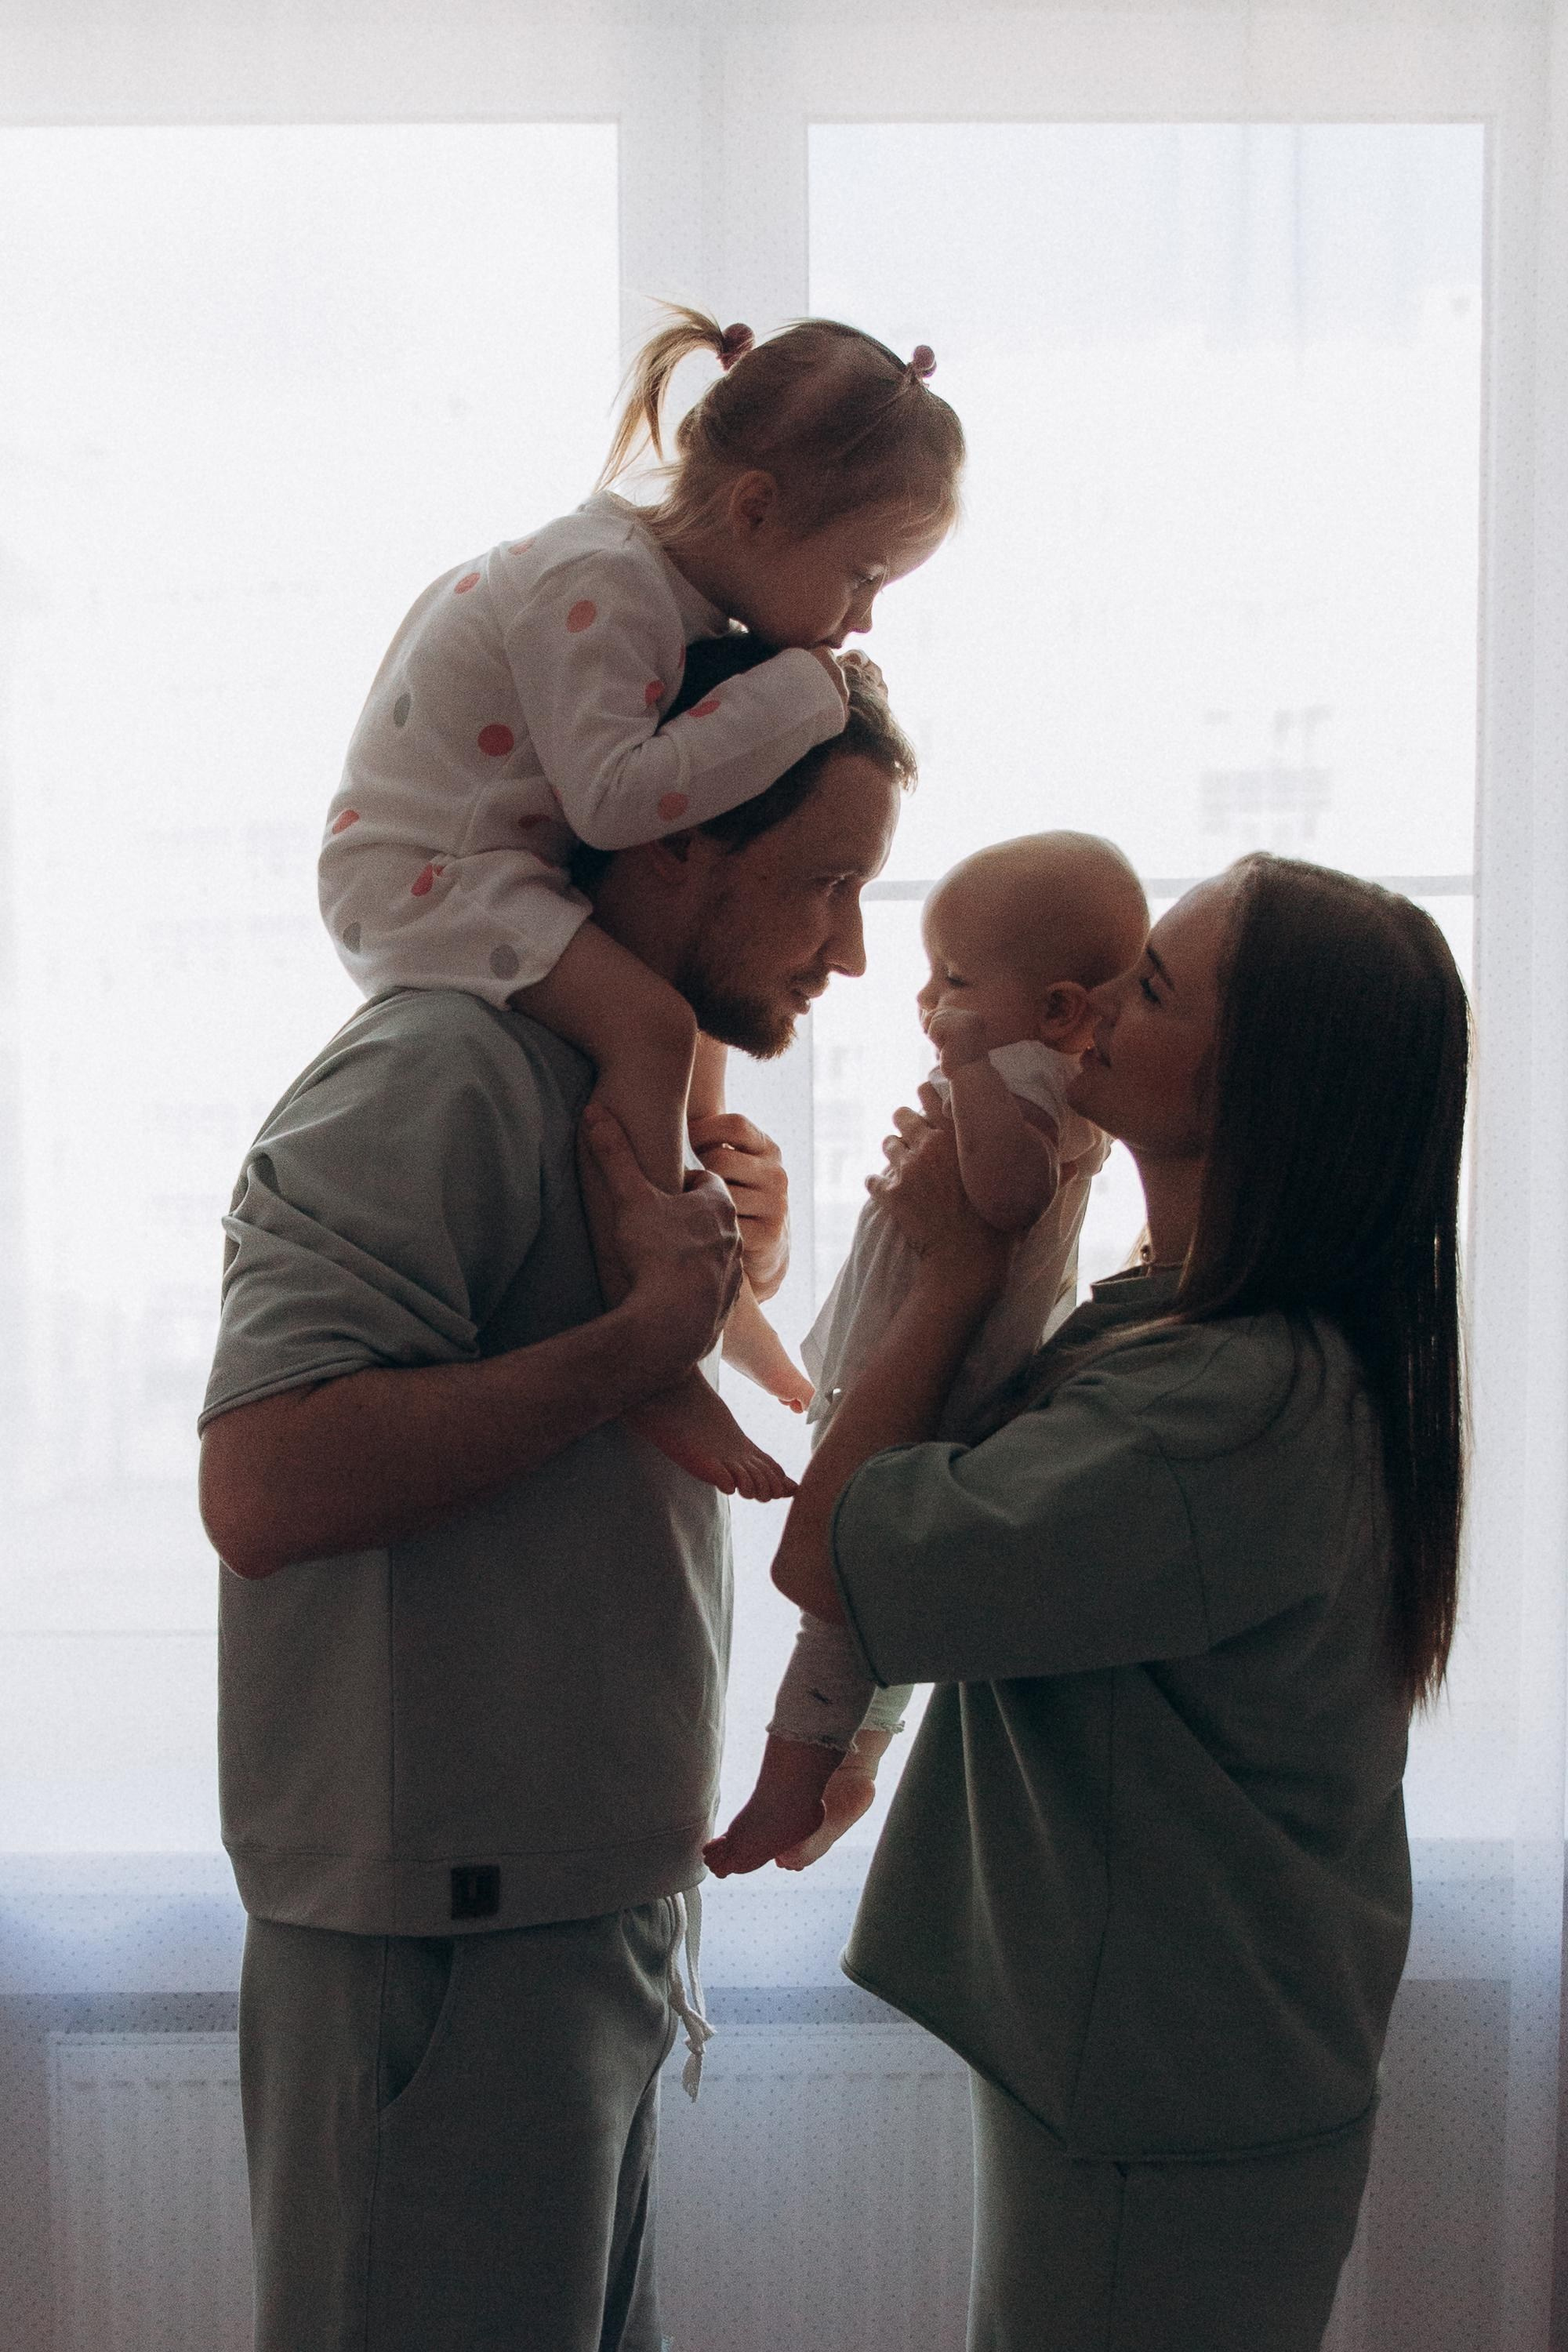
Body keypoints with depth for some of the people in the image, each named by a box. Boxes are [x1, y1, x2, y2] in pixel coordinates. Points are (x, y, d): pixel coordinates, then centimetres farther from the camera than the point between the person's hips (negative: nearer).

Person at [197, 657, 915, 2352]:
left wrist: (735, 1273, 4)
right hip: (443, 1937, -9)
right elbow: (265, 1486, -27)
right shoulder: (440, 1074, -17)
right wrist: (647, 1331, -24)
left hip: (594, 1900, 9)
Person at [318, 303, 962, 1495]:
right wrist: (795, 695, -27)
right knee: (646, 1020, -30)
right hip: (419, 871, -10)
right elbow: (613, 796, -32)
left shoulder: (681, 588, 5)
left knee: (700, 1001, 20)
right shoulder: (600, 583, -25)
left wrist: (813, 702, -2)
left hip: (507, 868, 10)